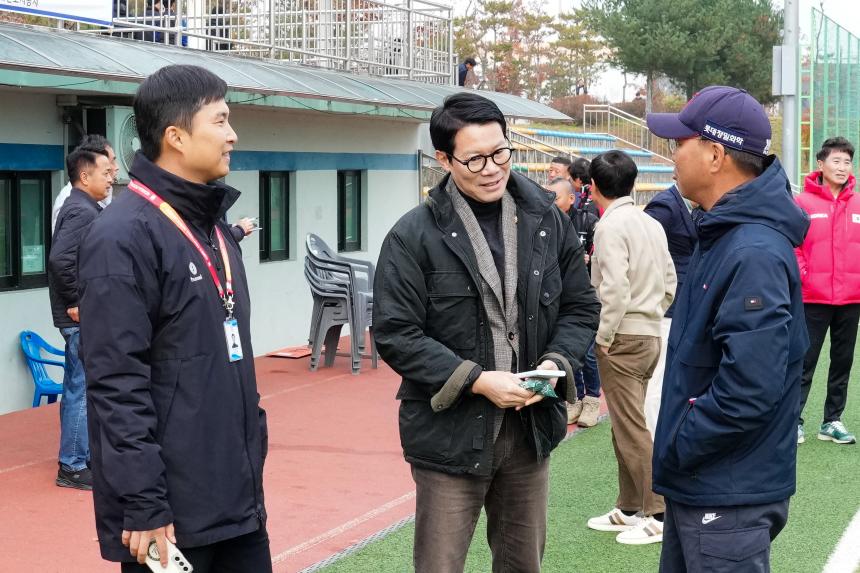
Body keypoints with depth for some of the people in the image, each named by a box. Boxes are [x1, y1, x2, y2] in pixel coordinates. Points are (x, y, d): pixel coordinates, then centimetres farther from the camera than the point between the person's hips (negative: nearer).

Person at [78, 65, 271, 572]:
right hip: (170, 509, -8)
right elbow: (117, 386, -19)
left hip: (235, 499, 8)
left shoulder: (215, 226, 13)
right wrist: (143, 507, -20)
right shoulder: (125, 236, -15)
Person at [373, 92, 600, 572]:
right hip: (451, 432, -4)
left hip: (531, 426, 4)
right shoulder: (415, 236, -9)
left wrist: (556, 362, -9)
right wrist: (476, 380, -19)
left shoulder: (548, 221, 4)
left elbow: (581, 306, 11)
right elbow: (396, 334, -12)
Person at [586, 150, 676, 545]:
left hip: (623, 339, -9)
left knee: (632, 429, -4)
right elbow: (669, 284, 14)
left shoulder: (611, 226, -14)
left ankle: (656, 516, -1)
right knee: (626, 425, 17)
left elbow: (614, 288, -23)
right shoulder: (652, 223, 12)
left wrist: (604, 338, -14)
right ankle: (628, 509, 24)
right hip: (650, 335, 9)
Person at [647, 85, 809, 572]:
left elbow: (749, 389, -30)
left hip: (730, 497, -10)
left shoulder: (754, 254, -24)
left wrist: (675, 449, -18)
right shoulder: (721, 232, 9)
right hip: (696, 484, 10)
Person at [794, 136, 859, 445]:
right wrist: (801, 278, -13)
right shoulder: (803, 203, -5)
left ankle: (832, 420, 23)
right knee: (804, 363, 1)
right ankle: (793, 420, 8)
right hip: (813, 299, -4)